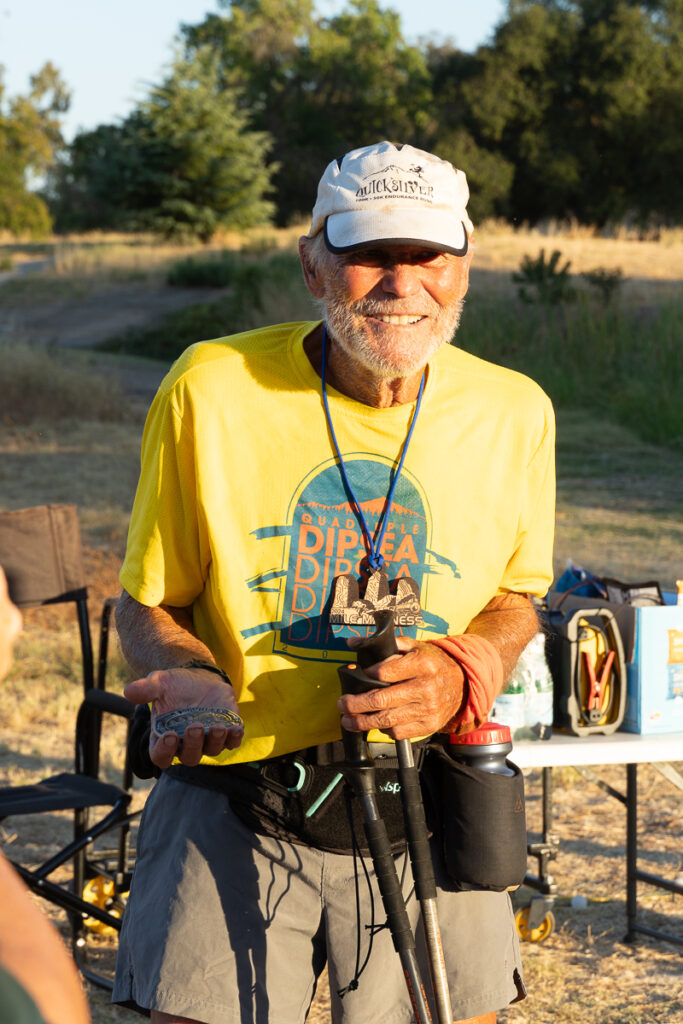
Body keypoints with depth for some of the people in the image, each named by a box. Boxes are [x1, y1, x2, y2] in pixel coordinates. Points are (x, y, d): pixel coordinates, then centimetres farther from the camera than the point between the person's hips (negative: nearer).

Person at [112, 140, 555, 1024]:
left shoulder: (513, 412, -1)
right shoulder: (211, 390, -8)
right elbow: (147, 601, 3)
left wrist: (459, 672, -8)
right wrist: (190, 682, -19)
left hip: (429, 814, 2)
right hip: (234, 804, -2)